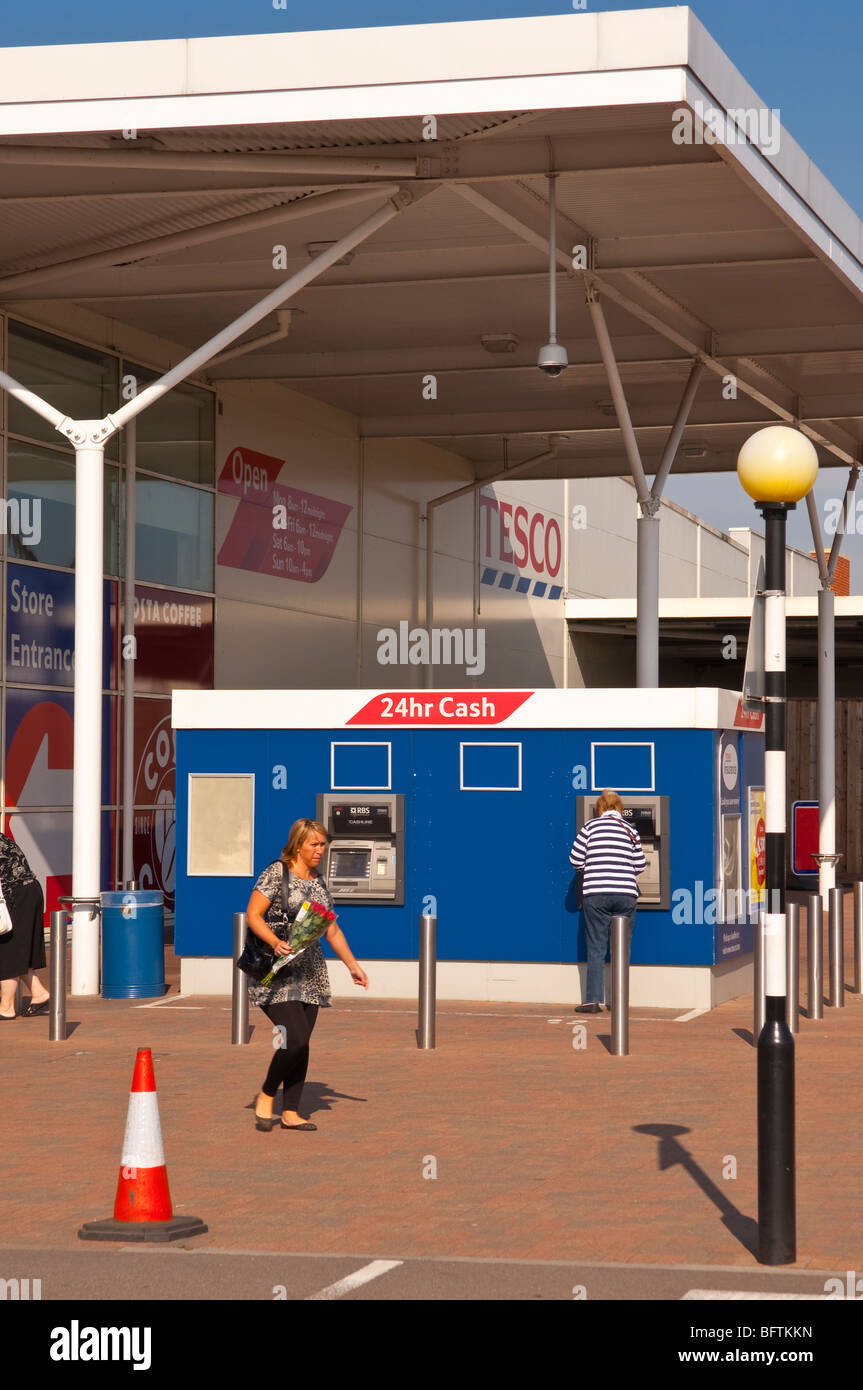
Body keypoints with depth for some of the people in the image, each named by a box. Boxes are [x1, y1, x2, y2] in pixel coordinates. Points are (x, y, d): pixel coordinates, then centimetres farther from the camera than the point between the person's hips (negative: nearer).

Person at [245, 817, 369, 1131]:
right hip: (276, 974, -7)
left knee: (301, 1044, 4)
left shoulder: (318, 882, 14)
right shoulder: (276, 873, -6)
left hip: (309, 973, 7)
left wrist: (353, 966, 19)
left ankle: (290, 1112, 10)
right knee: (295, 1039, -16)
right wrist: (275, 942, -26)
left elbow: (332, 930, 22)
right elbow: (253, 916, -11)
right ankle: (266, 1095, 5)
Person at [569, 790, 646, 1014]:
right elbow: (640, 866, 11)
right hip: (626, 894, 2)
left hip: (596, 894, -2)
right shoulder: (630, 831, 9)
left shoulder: (590, 826, 2)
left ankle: (593, 1000, -2)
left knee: (596, 948, 2)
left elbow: (575, 859, 1)